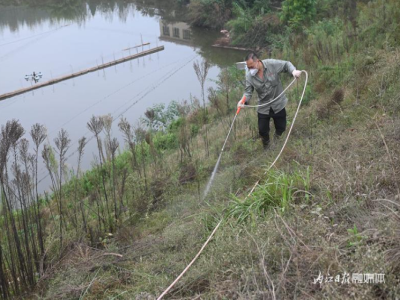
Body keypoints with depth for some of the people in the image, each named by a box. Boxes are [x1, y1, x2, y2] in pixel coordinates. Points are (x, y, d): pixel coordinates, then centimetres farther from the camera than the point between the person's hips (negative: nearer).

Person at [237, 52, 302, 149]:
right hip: (263, 107, 1)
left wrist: (293, 71, -26)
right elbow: (248, 91, -11)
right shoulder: (249, 76, -14)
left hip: (278, 104, -1)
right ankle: (266, 146, 39)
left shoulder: (272, 64, -19)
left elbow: (286, 64, -6)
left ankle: (277, 137, 47)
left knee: (281, 127, 12)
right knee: (262, 130, 7)